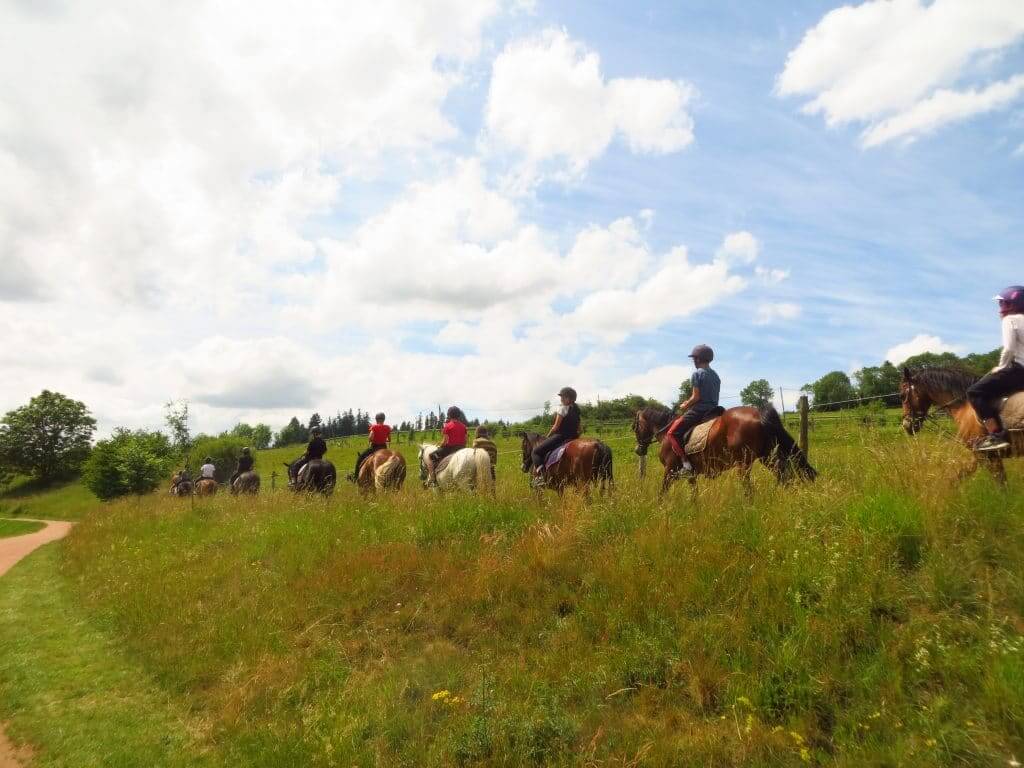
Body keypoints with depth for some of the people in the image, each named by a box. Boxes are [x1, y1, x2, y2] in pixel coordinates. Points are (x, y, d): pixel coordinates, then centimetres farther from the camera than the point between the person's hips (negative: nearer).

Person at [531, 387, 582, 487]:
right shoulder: (577, 409, 13)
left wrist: (547, 436, 1)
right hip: (573, 437, 9)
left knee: (536, 451, -6)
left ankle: (540, 476, -20)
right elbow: (580, 428, 14)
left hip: (560, 436, -9)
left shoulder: (562, 408, -11)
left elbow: (556, 426, -11)